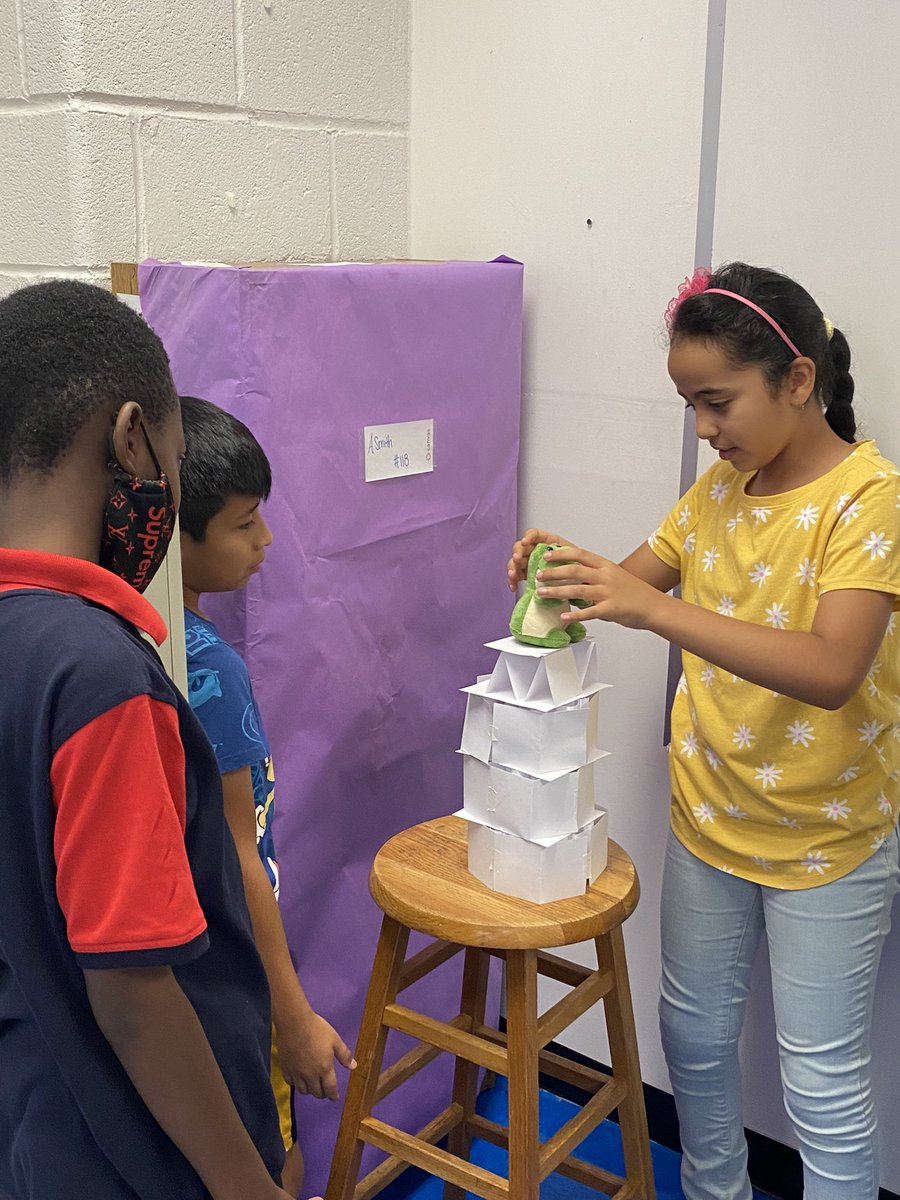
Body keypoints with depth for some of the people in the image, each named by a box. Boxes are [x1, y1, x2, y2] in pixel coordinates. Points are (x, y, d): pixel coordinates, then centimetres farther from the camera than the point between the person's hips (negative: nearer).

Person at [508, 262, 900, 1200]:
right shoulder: (720, 486, 0)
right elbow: (641, 576, 9)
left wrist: (654, 610, -41)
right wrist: (566, 569, -14)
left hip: (823, 839, -6)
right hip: (708, 815, 7)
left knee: (821, 1079, 6)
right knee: (694, 1031, 21)